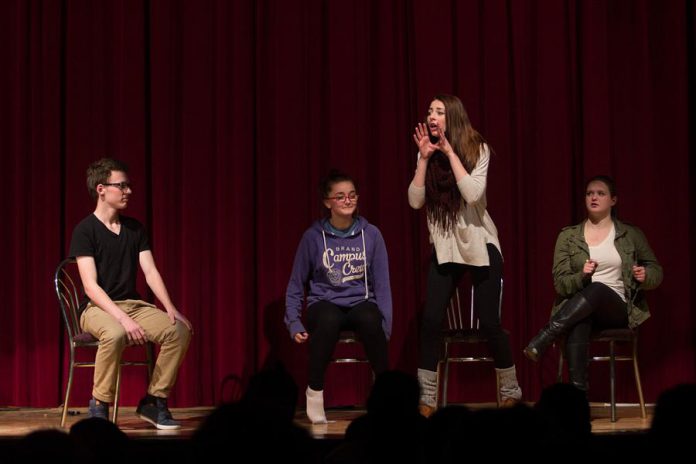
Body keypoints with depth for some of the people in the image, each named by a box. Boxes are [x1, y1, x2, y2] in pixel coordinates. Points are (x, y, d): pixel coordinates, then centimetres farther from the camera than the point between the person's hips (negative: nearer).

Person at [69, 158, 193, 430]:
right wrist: (123, 319, -28)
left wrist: (170, 308, -12)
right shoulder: (85, 230, -8)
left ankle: (154, 402, -8)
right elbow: (90, 286, -16)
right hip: (97, 308, -6)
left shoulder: (135, 228, 11)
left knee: (180, 330, -19)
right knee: (115, 335, -39)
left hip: (133, 304, 6)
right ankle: (99, 407, -22)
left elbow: (150, 272, 5)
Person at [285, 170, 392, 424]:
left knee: (370, 319, -37)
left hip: (360, 303, 1)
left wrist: (386, 326, -6)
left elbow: (382, 284, 3)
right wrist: (294, 323, -4)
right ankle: (314, 391, -21)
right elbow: (296, 285, 7)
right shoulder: (313, 236, -2)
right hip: (325, 304, -1)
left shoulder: (371, 234, 0)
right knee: (328, 321, -39)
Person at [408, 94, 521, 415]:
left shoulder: (477, 149, -9)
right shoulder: (428, 153, 2)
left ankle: (511, 393, 17)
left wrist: (450, 152, -22)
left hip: (479, 245, -3)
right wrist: (425, 158, -14)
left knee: (489, 323, -3)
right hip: (444, 247, 3)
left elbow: (473, 194, -23)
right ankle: (427, 401, -4)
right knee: (431, 320, -11)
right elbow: (415, 201, -7)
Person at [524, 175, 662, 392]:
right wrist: (582, 276, -18)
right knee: (578, 325, -40)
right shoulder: (568, 236, 9)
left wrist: (645, 276, -9)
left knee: (597, 289, -38)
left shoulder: (631, 235, 10)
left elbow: (656, 271, 16)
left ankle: (540, 342, -43)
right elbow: (560, 283, 4)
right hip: (579, 308, 0)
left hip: (616, 308, 0)